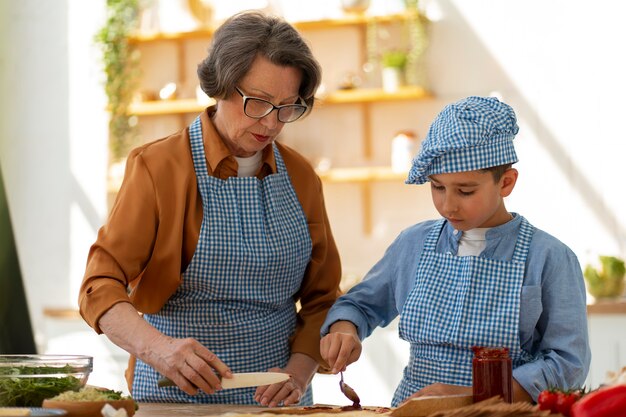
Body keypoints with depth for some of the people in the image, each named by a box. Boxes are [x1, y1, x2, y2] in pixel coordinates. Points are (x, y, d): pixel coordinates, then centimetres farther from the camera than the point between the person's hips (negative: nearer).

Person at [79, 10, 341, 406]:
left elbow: (321, 297, 13)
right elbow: (101, 287, -9)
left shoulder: (300, 176, 8)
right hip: (178, 396, -3)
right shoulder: (158, 167, -4)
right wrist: (156, 347, -26)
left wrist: (299, 373, -4)